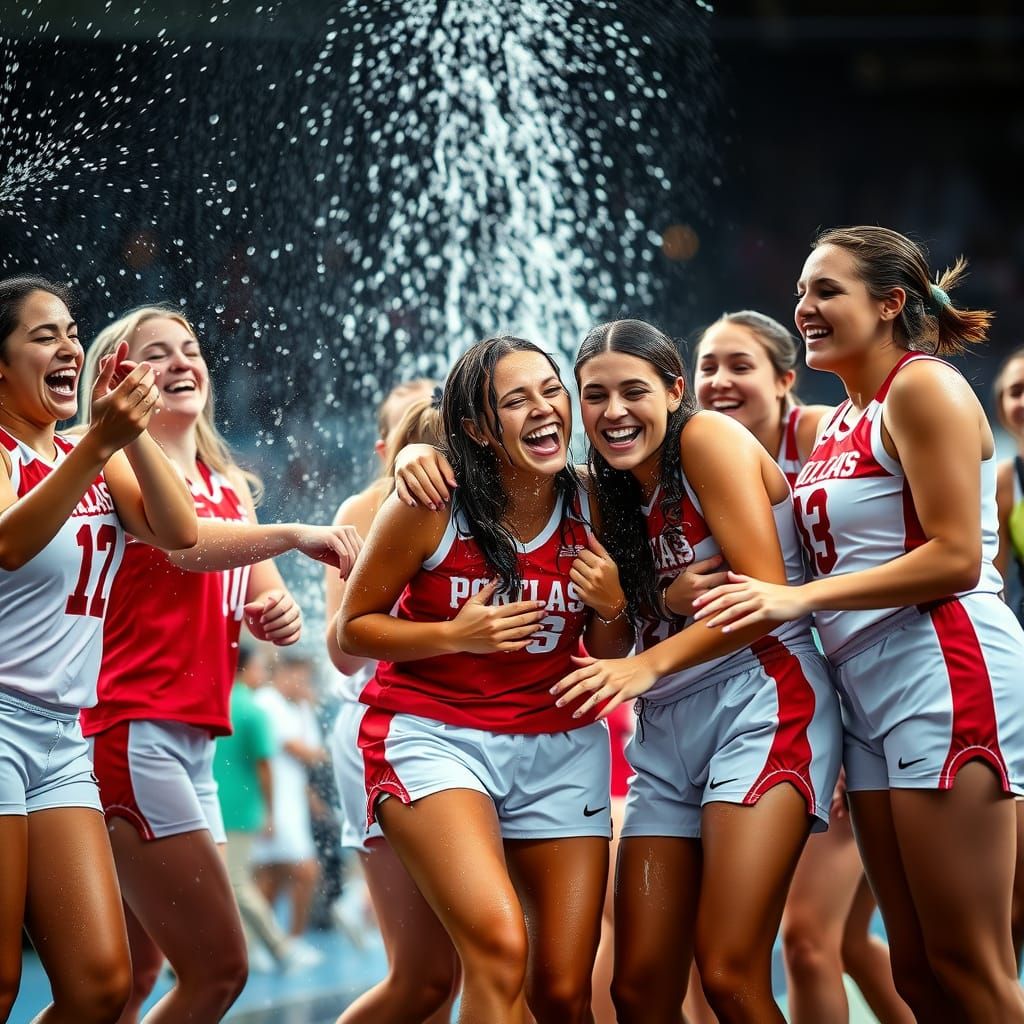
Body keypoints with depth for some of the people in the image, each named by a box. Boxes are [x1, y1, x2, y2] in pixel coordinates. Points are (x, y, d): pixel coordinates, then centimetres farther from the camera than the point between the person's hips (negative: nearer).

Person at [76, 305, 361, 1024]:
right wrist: (294, 534, -27)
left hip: (194, 743, 9)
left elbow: (267, 602, 16)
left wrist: (282, 616, -6)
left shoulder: (231, 487, 20)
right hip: (133, 733, -9)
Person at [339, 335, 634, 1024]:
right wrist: (454, 636, -16)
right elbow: (354, 629, -2)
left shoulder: (591, 508, -1)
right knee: (500, 947, -27)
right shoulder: (432, 507, -11)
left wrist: (612, 607, -10)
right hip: (435, 731, -4)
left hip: (560, 743, 4)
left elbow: (611, 657, 11)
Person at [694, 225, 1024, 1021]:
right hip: (866, 688, 9)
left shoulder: (923, 387, -5)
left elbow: (956, 557, -14)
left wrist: (802, 597, -16)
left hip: (946, 675, -9)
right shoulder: (838, 423, 20)